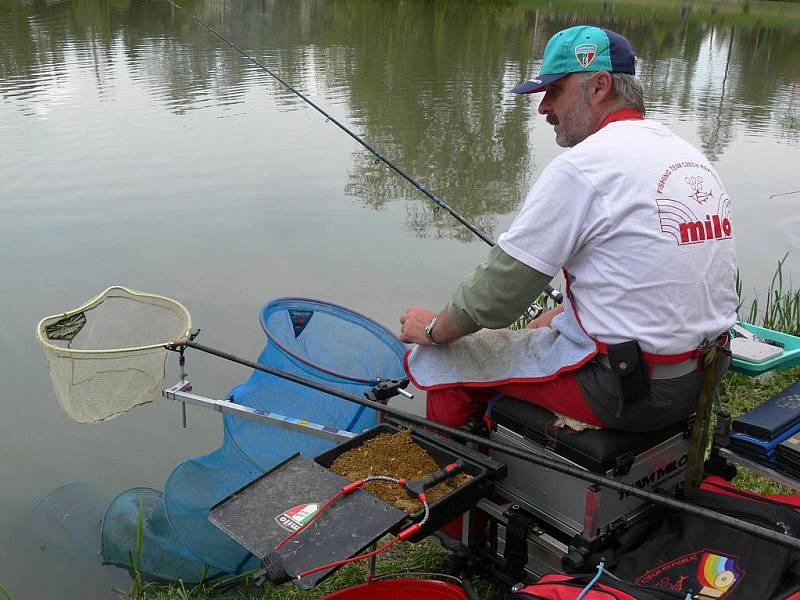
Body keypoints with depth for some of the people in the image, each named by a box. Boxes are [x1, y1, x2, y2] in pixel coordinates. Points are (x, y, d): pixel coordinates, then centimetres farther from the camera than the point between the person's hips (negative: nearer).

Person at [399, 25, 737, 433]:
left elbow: (496, 294, -15)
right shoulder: (690, 156, 8)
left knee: (439, 357, 4)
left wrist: (433, 329, 3)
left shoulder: (581, 166, -18)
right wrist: (560, 317, 19)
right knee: (535, 336, 28)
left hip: (619, 387, -9)